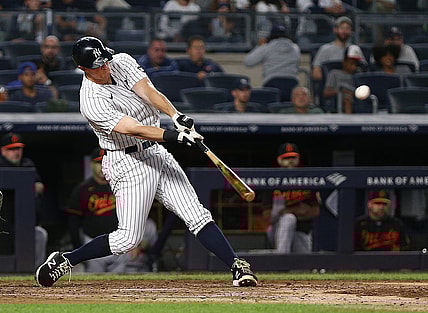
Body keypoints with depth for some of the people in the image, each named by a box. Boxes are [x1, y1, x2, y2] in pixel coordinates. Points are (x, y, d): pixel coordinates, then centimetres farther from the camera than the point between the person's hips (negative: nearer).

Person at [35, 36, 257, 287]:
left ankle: (237, 266, -7)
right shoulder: (92, 101, -21)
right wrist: (176, 135, -42)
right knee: (128, 239, -5)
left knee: (196, 214, -3)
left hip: (157, 153, 6)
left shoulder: (122, 62, 0)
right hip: (128, 165, -6)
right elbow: (133, 129, -30)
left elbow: (147, 91, -14)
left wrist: (176, 116, -32)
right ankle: (63, 261, 9)